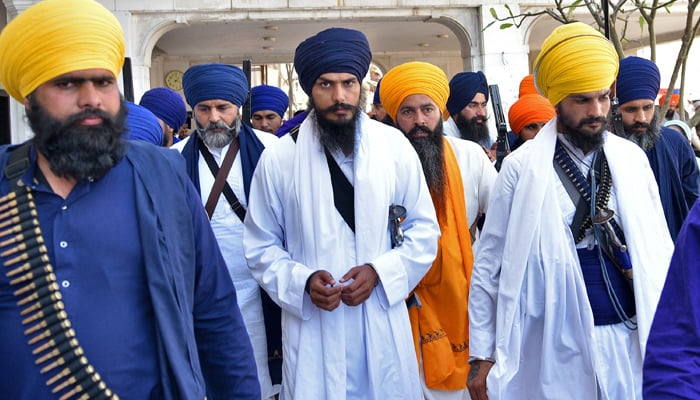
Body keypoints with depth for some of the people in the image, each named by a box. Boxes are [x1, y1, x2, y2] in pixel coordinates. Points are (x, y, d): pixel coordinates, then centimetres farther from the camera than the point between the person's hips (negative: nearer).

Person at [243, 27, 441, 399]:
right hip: (312, 330, -1)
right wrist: (303, 281, -14)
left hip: (384, 323, 1)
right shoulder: (278, 158, -4)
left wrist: (379, 271, -11)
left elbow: (424, 230, 4)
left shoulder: (395, 146, -1)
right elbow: (261, 246, 3)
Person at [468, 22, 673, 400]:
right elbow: (490, 263, -6)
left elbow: (659, 249, 9)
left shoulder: (632, 158, 3)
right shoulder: (522, 168, -9)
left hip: (634, 338, 3)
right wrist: (482, 355, -6)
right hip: (559, 346, -3)